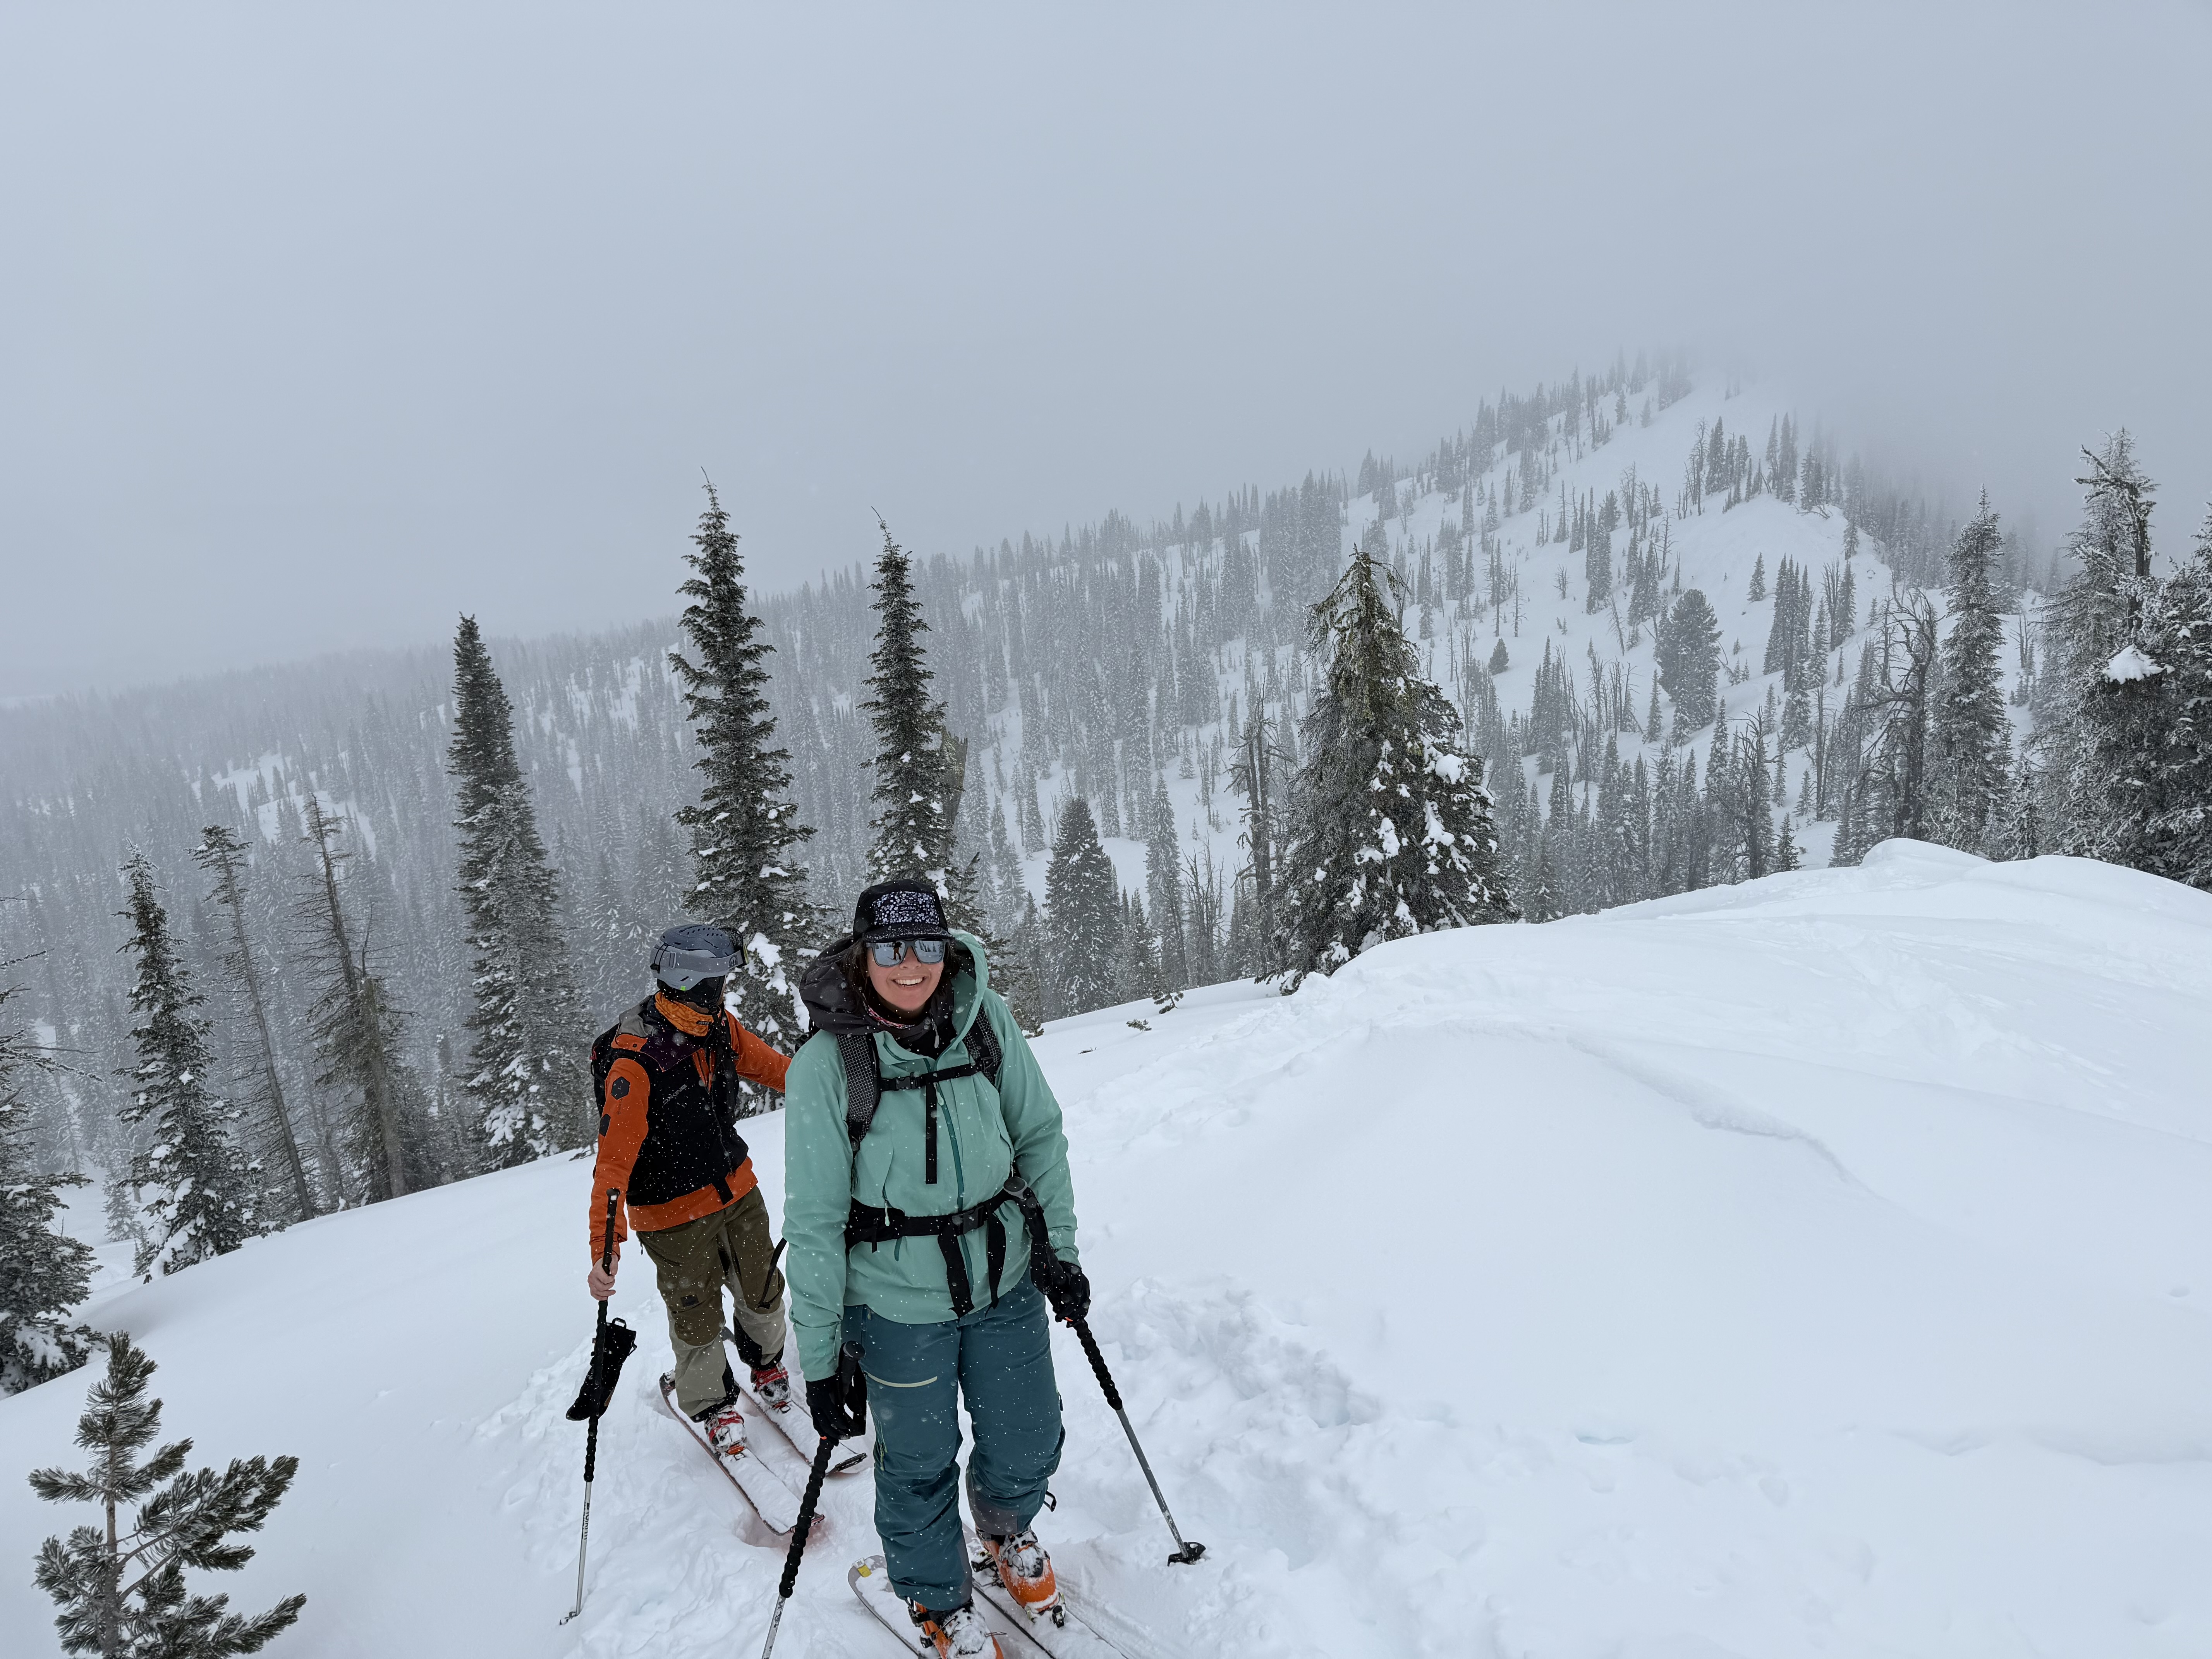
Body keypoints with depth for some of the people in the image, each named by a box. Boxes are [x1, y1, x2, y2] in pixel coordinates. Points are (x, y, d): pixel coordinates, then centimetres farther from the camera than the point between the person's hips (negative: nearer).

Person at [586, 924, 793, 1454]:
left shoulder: (720, 1027, -8)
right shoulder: (634, 1061, -28)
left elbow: (770, 1065, 9)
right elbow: (614, 1158, -30)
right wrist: (605, 1246, -35)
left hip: (737, 1189, 6)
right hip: (675, 1214, -6)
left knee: (764, 1293, 18)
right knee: (697, 1319, 10)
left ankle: (765, 1360, 48)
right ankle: (712, 1403, 37)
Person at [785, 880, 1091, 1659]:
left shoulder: (986, 1020, -11)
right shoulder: (826, 1062, -19)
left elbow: (1039, 1135, 2)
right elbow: (814, 1221, -13)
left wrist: (1059, 1243, 2)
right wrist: (820, 1357, -9)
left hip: (1007, 1280, 3)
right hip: (899, 1304, -3)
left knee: (1029, 1445, 18)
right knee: (919, 1466, 16)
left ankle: (1008, 1530, 54)